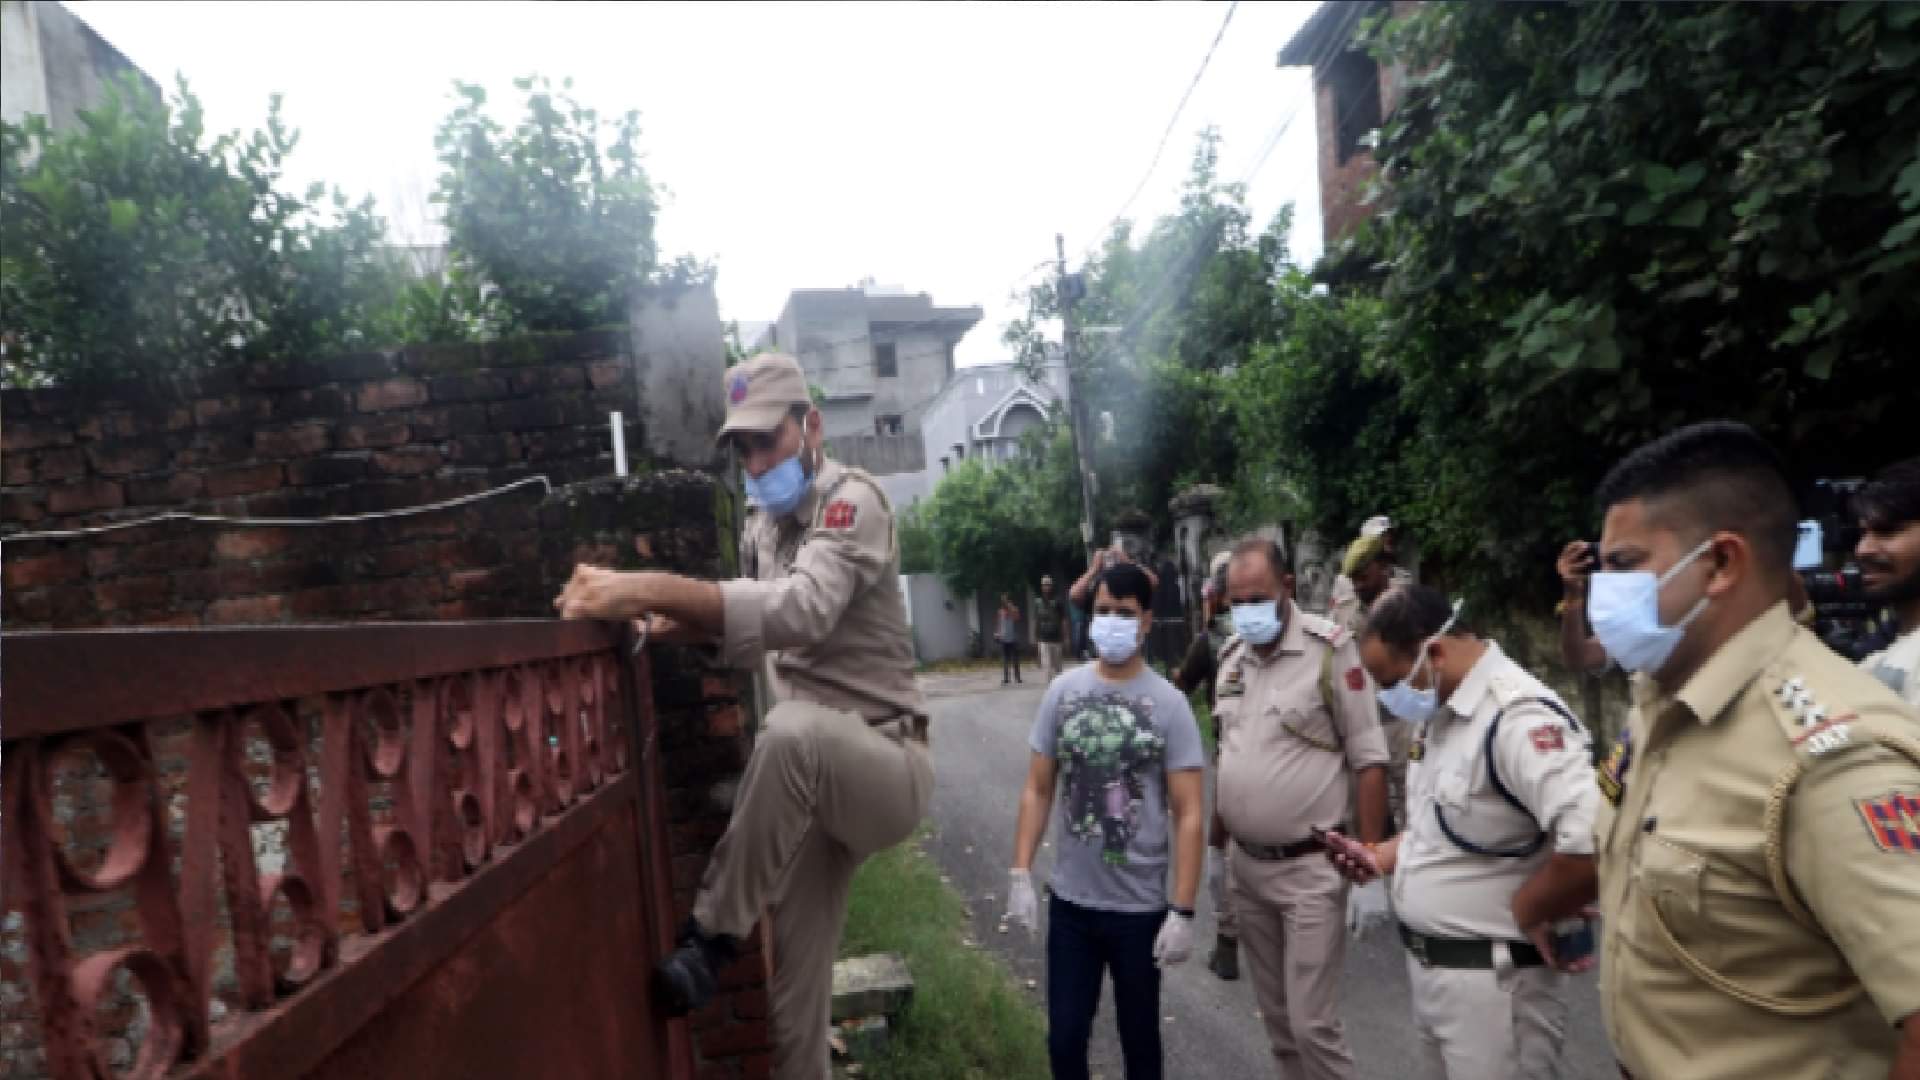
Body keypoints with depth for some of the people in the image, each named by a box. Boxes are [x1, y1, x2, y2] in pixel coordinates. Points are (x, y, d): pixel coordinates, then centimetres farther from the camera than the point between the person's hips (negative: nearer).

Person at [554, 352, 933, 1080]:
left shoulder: (851, 500, -15)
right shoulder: (764, 526, 10)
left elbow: (802, 611, -34)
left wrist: (648, 588, -41)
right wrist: (655, 624, -4)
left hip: (887, 765, -7)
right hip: (815, 785, 7)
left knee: (794, 729, -38)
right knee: (796, 993, 8)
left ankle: (711, 937, -19)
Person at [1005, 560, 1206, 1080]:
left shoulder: (1168, 704, -10)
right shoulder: (1063, 691, -2)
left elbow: (1190, 815, -10)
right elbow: (1037, 790, 3)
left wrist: (1183, 911, -14)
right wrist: (1020, 873, -3)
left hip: (1141, 907, -2)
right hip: (1070, 900, 2)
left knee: (1139, 1037, 17)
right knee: (1064, 1037, 13)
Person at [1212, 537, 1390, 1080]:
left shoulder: (1331, 648, -14)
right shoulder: (1231, 653, 6)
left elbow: (1369, 761, -12)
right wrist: (1216, 835, 13)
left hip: (1310, 868, -6)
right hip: (1245, 865, 6)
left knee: (1312, 1022, 0)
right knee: (1275, 1011, 18)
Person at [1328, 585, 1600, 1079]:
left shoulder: (1517, 716, -26)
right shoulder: (1440, 712, 6)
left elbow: (1594, 845, -37)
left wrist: (1527, 912, -21)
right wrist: (1382, 856, 4)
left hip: (1491, 978, -9)